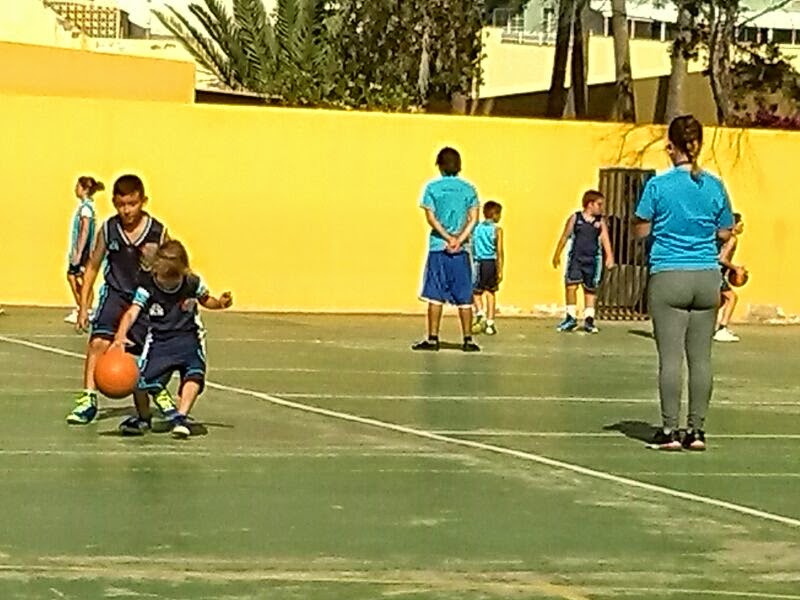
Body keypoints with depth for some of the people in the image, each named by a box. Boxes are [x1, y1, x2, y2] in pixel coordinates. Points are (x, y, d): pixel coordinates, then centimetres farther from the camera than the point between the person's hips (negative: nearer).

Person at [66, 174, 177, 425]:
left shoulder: (158, 232, -11)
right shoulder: (108, 230, -8)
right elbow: (93, 266, 3)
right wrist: (83, 306, 2)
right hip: (115, 294, 0)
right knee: (98, 341, -20)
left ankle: (160, 394, 39)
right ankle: (88, 399, -10)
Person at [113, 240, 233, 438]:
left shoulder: (192, 283, -7)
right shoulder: (148, 286, -13)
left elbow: (205, 300, 14)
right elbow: (132, 312, -22)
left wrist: (220, 303, -7)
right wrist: (121, 335, -39)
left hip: (188, 337, 0)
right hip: (159, 339, 0)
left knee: (195, 373, -28)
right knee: (141, 380, -15)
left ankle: (181, 418, -14)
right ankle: (143, 418, 17)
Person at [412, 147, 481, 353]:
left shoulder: (432, 188, -1)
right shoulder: (469, 189, 5)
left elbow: (431, 217, -8)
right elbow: (473, 218, -3)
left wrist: (448, 238, -9)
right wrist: (459, 240, -10)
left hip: (438, 247, -1)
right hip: (461, 250, 2)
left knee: (435, 295, 1)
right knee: (464, 297, 4)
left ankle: (432, 339, 0)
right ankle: (468, 340, 3)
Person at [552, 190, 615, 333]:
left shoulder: (600, 221, 5)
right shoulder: (575, 218, 2)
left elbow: (605, 239, -3)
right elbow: (564, 237, 8)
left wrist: (609, 256, -16)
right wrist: (557, 255, 11)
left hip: (593, 259, 2)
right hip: (576, 258, -1)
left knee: (590, 289, 7)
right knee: (571, 286, -10)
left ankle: (589, 319, 16)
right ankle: (571, 318, 0)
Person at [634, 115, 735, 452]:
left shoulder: (658, 185, -6)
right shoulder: (714, 186, 2)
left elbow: (641, 230, -2)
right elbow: (725, 232, 10)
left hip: (668, 277, -3)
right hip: (707, 277, 3)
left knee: (671, 357, -2)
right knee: (701, 358, 6)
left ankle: (670, 431, -1)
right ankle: (696, 430, 9)